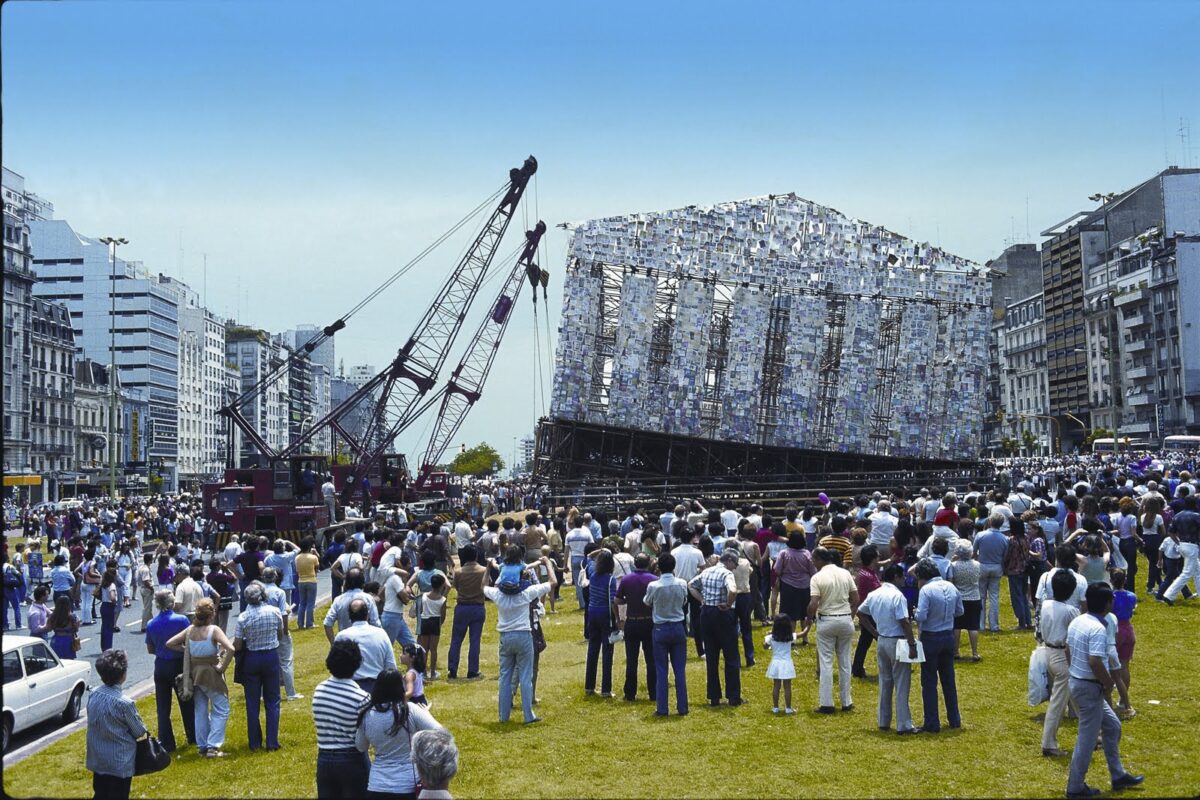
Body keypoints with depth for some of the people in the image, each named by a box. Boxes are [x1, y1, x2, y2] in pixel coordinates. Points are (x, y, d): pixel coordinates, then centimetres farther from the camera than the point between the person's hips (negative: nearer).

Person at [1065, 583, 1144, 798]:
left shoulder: (1077, 621, 4)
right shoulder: (1098, 629, -23)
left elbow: (1069, 650, 14)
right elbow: (1095, 662, -30)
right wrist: (1109, 683, -14)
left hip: (1076, 681, 9)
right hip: (1090, 688, -9)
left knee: (1112, 726, 22)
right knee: (1087, 739, 3)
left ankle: (1118, 776, 31)